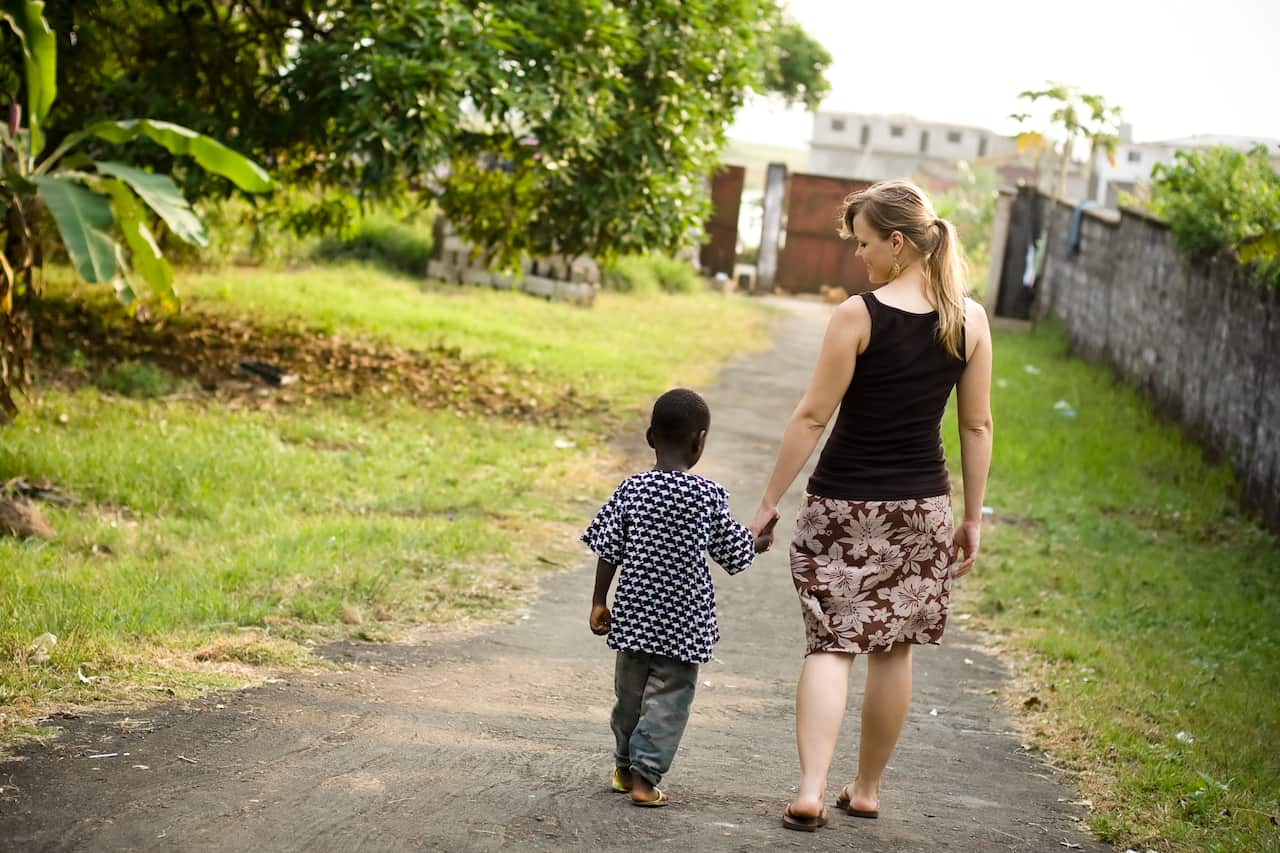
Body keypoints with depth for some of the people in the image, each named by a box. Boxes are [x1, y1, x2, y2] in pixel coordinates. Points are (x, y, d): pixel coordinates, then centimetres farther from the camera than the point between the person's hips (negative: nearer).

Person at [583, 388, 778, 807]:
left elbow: (609, 550, -2)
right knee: (669, 695, 3)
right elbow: (734, 553, 1)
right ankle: (644, 776, -5)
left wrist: (599, 601, 7)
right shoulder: (710, 495, -9)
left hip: (635, 611, 3)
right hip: (683, 619, -3)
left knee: (630, 690, 17)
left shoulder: (632, 489, -4)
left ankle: (625, 767, 32)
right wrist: (760, 541, 22)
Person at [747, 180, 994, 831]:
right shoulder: (971, 320, -1)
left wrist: (769, 502, -4)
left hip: (844, 503, -4)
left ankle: (811, 789, -13)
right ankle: (866, 789, 25)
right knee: (893, 650, 14)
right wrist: (972, 518, 12)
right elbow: (977, 426, 4)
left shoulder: (857, 317, -14)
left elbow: (812, 417, -11)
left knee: (830, 644, 1)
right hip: (922, 507, 4)